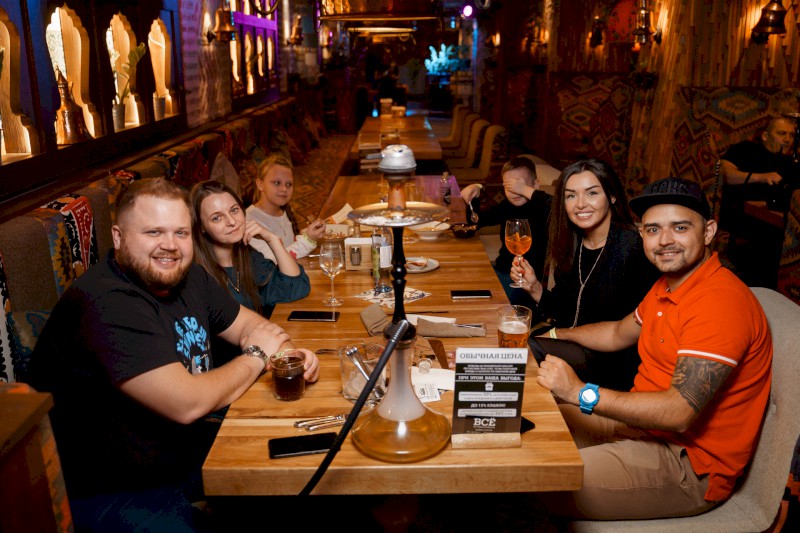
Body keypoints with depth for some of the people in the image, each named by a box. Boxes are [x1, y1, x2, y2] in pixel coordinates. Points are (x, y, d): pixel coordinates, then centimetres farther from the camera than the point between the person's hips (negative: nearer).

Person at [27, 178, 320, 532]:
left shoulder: (184, 275, -1)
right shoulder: (106, 304, -27)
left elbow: (247, 321, 10)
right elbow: (187, 404, -30)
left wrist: (286, 351, -12)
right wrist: (257, 356, -14)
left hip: (183, 445, 8)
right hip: (111, 489, -8)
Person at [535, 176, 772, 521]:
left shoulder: (720, 301, -26)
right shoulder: (669, 285, 8)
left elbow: (680, 412, -32)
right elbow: (619, 333, 26)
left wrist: (582, 393, -35)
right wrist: (555, 333, 23)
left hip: (691, 463, -10)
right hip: (643, 423, 10)